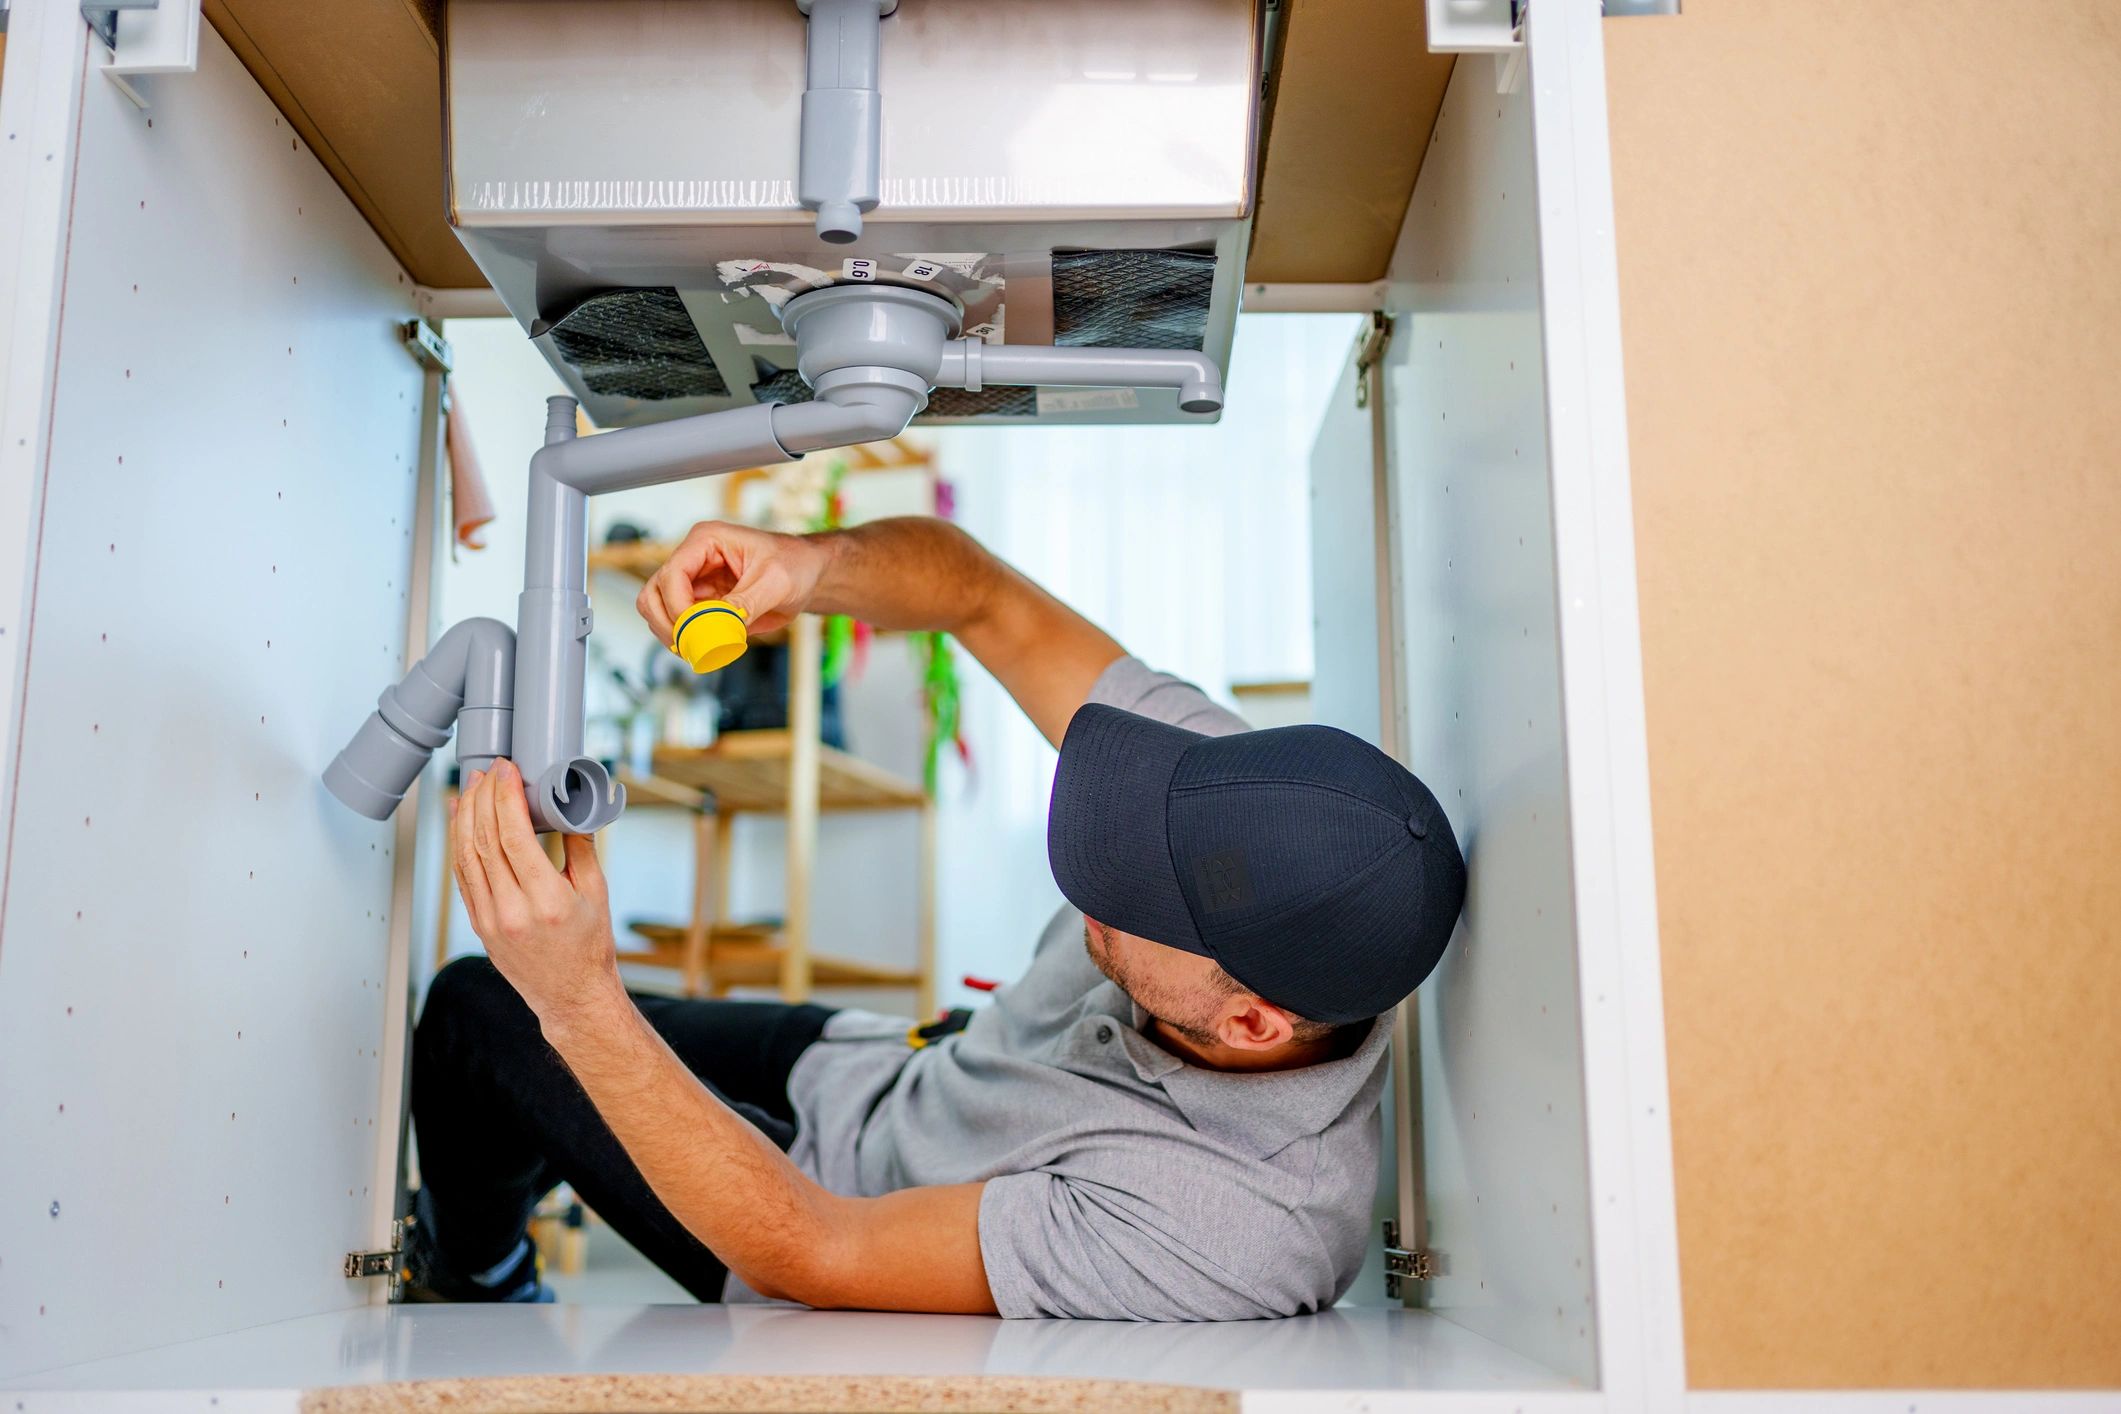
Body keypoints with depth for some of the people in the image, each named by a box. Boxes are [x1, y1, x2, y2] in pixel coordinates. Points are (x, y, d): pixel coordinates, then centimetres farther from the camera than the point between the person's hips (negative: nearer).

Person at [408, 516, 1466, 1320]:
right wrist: (807, 568, -40)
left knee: (480, 1014, 5)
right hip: (882, 1072, 6)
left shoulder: (1238, 1228, -42)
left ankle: (476, 1282, 42)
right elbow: (982, 596, -18)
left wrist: (577, 998, -45)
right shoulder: (1250, 800, -26)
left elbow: (814, 1252, -38)